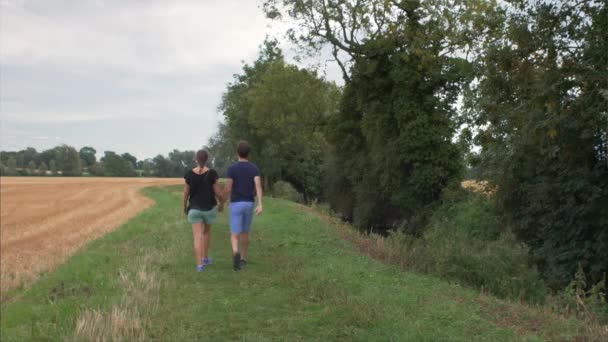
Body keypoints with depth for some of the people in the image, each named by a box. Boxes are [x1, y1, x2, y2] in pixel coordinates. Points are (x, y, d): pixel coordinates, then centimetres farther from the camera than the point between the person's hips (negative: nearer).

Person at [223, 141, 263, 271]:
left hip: (236, 205, -3)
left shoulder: (232, 168, -9)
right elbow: (258, 185, -15)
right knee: (245, 232, 21)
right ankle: (243, 258, 28)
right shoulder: (254, 168, 0)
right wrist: (260, 204, -22)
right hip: (249, 204, 3)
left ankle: (236, 254, -32)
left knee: (235, 235, -3)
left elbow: (227, 188, -11)